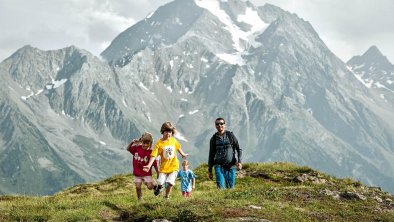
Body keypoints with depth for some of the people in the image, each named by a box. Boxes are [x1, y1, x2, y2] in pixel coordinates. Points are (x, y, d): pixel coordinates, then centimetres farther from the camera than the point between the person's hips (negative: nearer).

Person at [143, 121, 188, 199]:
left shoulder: (174, 140, -2)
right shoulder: (159, 143, -13)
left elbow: (178, 147, 20)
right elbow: (153, 155, -18)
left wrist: (183, 154, 33)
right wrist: (149, 165, -28)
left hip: (174, 166, 1)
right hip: (164, 166, -1)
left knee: (170, 182, -11)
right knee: (160, 182, -2)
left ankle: (166, 196, 14)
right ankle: (160, 187, 37)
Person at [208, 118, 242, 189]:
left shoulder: (230, 135, 2)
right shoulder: (213, 139, 8)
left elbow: (239, 149, 3)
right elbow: (211, 155, 15)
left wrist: (239, 161, -12)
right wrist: (209, 170, 13)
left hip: (231, 166, 0)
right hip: (219, 166, 1)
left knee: (230, 187, 3)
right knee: (221, 187, -16)